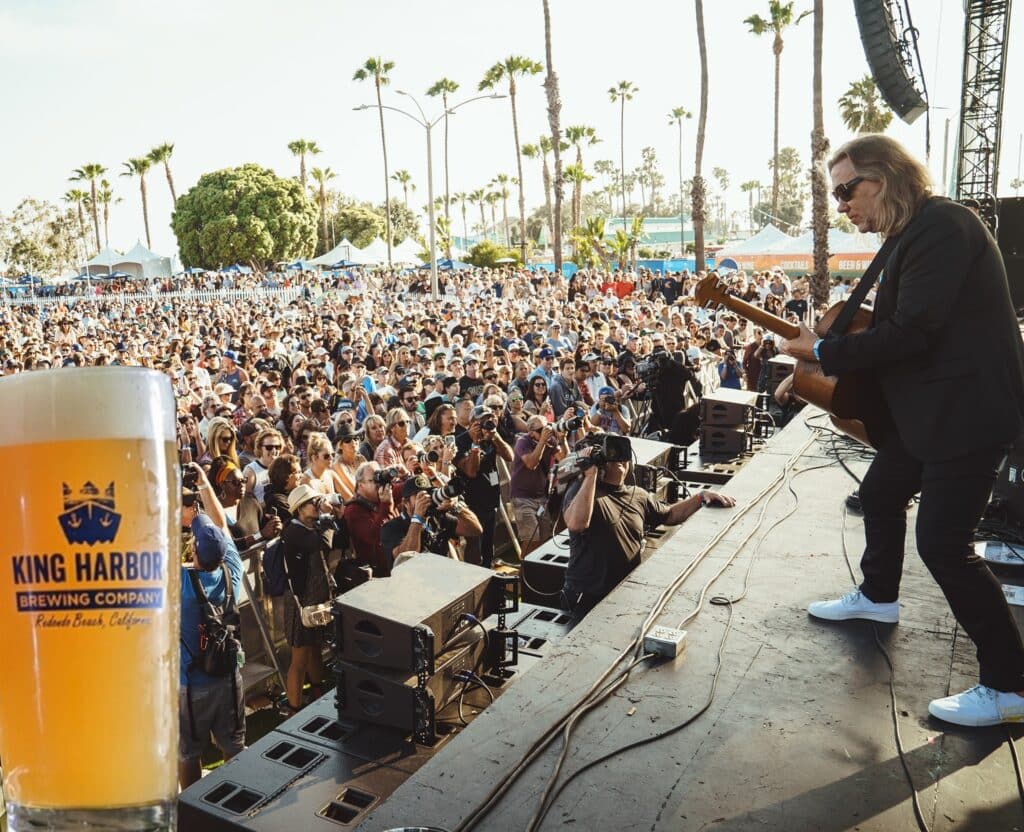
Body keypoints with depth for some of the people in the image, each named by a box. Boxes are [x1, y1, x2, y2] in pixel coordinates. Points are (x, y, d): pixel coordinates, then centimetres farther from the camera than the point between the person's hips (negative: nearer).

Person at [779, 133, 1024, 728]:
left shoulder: (940, 225, -20)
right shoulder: (914, 232, 13)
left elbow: (909, 331, -26)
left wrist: (823, 352, -17)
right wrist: (830, 348, 7)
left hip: (966, 411, -11)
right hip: (928, 407, 11)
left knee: (944, 544, -8)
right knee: (881, 493, 23)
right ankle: (878, 596, 46)